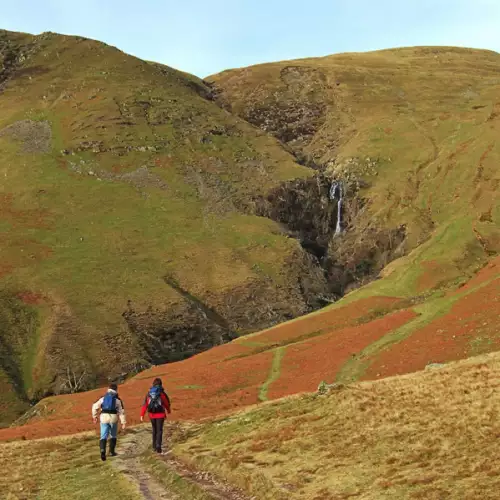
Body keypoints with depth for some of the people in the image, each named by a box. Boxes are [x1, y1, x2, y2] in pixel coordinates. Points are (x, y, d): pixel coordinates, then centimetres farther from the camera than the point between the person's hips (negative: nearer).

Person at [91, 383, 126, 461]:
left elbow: (95, 406, 6)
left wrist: (94, 416, 15)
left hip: (104, 417, 1)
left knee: (103, 436, -1)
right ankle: (112, 451, 21)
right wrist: (123, 422, 1)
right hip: (113, 417, -1)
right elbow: (121, 412, 2)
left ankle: (103, 450, -23)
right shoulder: (117, 399, 7)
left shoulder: (103, 398, 13)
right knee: (113, 435, 19)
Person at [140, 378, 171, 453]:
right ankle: (158, 446, -15)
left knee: (154, 430, 20)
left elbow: (145, 405, -5)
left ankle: (154, 446, 26)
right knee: (159, 431, 0)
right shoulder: (162, 393, -9)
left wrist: (142, 415, -5)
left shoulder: (149, 394, 1)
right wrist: (168, 411, 24)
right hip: (160, 415, -4)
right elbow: (167, 403, 3)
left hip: (152, 415, 4)